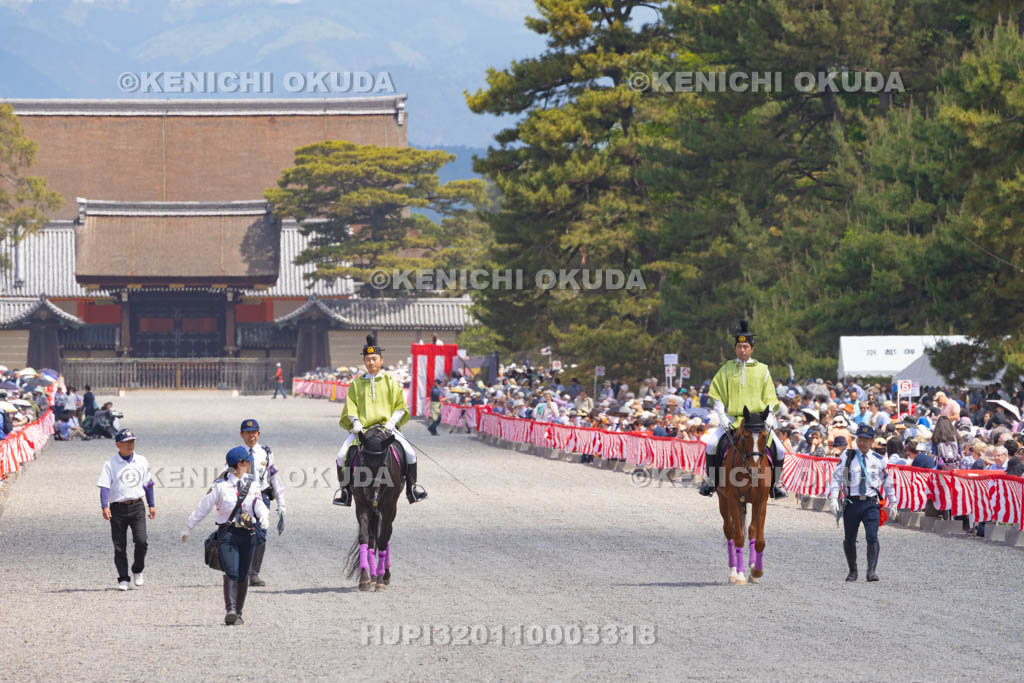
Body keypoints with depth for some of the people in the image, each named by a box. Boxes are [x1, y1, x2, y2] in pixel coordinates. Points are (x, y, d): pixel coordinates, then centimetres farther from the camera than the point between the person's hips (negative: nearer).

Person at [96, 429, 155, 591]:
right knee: (119, 546, -1)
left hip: (137, 506, 1)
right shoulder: (110, 465, 0)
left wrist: (151, 505, 17)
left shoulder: (142, 462, 10)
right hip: (118, 508, -1)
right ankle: (123, 579, 8)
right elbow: (104, 486, -9)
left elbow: (148, 484, 18)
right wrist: (105, 507, -22)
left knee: (141, 541, -14)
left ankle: (137, 570, 10)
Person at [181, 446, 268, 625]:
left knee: (242, 575, 5)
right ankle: (230, 611, -25)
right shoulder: (221, 486, 0)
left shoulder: (252, 485, 12)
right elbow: (203, 507, 4)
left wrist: (264, 516, -25)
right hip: (227, 533, -4)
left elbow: (259, 504, -1)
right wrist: (187, 528, 8)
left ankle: (238, 613, 14)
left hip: (247, 534, 4)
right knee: (231, 572, -17)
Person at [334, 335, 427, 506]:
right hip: (361, 428, 1)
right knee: (342, 456, -20)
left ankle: (412, 487, 2)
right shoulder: (356, 384, 12)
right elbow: (350, 408, 10)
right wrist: (355, 422, -9)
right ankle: (345, 489, -1)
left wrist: (392, 421, -8)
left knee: (410, 453, -19)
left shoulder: (391, 382, 10)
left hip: (387, 427, -1)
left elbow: (400, 407, 9)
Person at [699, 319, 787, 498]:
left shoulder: (762, 370, 7)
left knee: (779, 450, -12)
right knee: (713, 446, -21)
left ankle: (775, 483, 8)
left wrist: (769, 417, -5)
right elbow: (718, 396, 6)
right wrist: (722, 416, -6)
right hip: (732, 420, 0)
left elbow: (770, 398, 10)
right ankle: (711, 481, -3)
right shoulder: (727, 369, 7)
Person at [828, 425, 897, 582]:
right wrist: (833, 498, -8)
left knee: (872, 537, -16)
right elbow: (837, 478, 4)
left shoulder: (879, 460, 6)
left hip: (870, 504, -1)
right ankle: (852, 571, 23)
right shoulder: (847, 457, 4)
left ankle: (872, 571, -17)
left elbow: (888, 482, 17)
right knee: (849, 540, 5)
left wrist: (893, 504, 19)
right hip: (852, 503, 1)